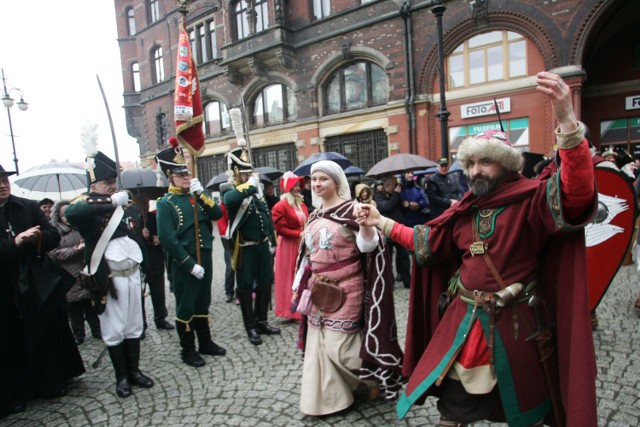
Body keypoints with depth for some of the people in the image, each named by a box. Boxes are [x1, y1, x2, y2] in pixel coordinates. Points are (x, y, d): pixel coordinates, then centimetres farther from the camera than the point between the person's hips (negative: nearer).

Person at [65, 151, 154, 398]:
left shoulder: (128, 206, 9)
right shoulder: (88, 207, -8)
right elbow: (70, 213, -34)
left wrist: (145, 271, 12)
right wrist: (111, 202, -33)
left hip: (132, 275, 5)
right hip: (109, 280, -5)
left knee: (134, 326, 15)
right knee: (114, 330, 7)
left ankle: (134, 370, 30)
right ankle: (121, 376, 23)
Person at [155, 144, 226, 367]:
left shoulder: (196, 197, 9)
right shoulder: (165, 203, -9)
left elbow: (217, 215, -4)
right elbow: (167, 239, -17)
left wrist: (201, 193, -14)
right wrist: (190, 264, -18)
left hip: (205, 259, 6)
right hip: (184, 264, -6)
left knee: (202, 304, 17)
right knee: (185, 307, 7)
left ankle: (206, 342, 32)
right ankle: (188, 350, 22)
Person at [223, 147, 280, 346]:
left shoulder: (257, 191, 10)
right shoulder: (231, 194, -10)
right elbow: (231, 199, -39)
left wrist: (272, 242, 13)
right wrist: (250, 186, -26)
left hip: (263, 246, 6)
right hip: (245, 249, -6)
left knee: (265, 284, 14)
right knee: (245, 288, 5)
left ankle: (261, 321, 30)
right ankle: (251, 327, 18)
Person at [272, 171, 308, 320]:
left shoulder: (301, 203, 11)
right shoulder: (280, 206, -11)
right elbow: (280, 229, -16)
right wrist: (299, 234, -19)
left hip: (303, 244, 7)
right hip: (289, 246, -7)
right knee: (290, 277, 2)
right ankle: (291, 310, 13)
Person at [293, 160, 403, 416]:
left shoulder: (351, 209, -11)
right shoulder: (314, 215, 10)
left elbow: (367, 246, -20)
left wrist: (366, 223, -39)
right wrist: (303, 288, 18)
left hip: (345, 289, -7)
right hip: (319, 289, 7)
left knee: (339, 344, -4)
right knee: (319, 343, 11)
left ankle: (373, 376, 24)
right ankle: (326, 398, 28)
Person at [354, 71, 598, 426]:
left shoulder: (532, 199, -12)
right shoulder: (465, 209, 5)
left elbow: (577, 193, -32)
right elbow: (427, 241, 12)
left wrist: (567, 121, -46)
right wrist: (381, 222, 11)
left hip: (517, 324, -4)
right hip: (465, 320, 5)